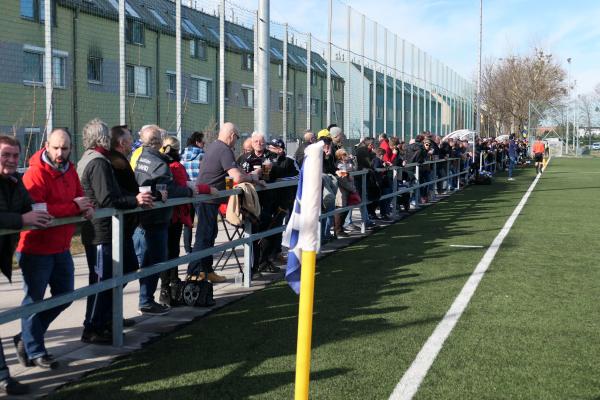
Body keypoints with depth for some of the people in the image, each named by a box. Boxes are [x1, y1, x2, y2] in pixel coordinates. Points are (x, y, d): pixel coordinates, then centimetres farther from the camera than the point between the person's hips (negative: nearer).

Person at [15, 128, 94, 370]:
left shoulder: (69, 170, 7)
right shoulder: (35, 174, -19)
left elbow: (79, 196, 13)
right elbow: (35, 209, -30)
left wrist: (87, 207, -12)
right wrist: (74, 206, -24)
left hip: (61, 248, 9)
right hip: (36, 248, -8)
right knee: (34, 299, 5)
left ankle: (27, 338, 31)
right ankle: (35, 352, 19)